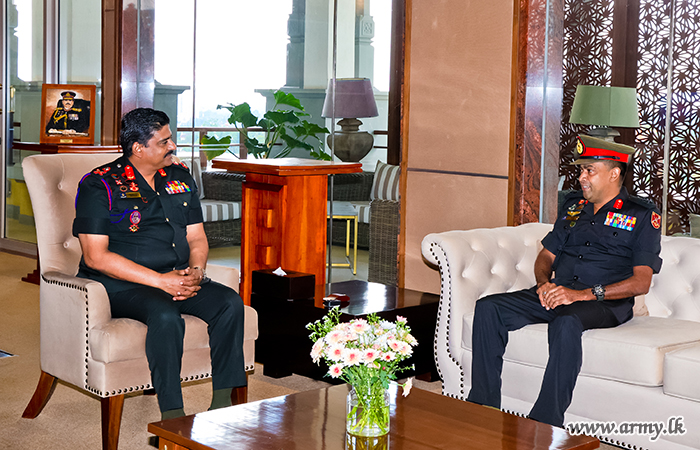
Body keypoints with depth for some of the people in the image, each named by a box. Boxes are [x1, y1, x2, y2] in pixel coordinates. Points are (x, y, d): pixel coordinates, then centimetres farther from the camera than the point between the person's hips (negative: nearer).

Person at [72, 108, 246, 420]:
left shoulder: (180, 178, 14)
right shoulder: (99, 185, -5)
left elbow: (197, 238, 16)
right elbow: (96, 256, -13)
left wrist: (196, 272, -8)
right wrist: (160, 280, -19)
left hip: (178, 278, 6)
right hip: (120, 285, -5)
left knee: (230, 302, -20)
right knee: (165, 315, -36)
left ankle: (222, 405, -16)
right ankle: (172, 416, -28)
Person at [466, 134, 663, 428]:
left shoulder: (642, 216, 3)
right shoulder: (573, 206, 21)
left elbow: (641, 282, -7)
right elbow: (546, 256, 24)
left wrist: (583, 294, -18)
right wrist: (544, 282, -2)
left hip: (605, 303, -6)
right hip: (557, 294, 6)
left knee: (566, 322, -40)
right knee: (488, 307, -15)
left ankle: (546, 424, -37)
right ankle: (483, 407, -15)